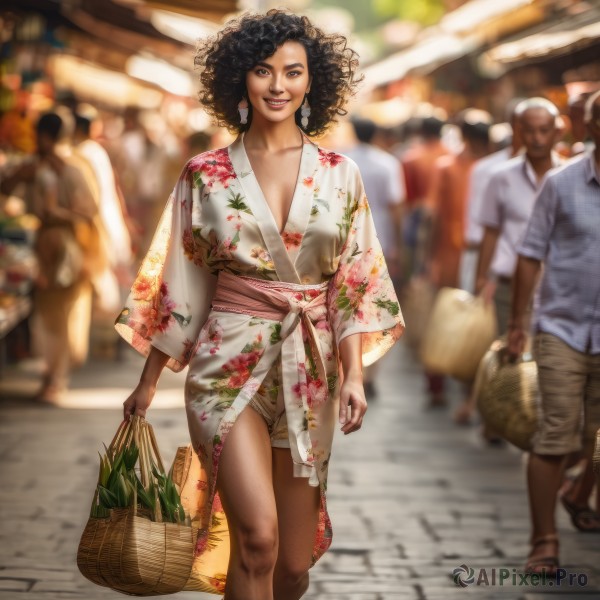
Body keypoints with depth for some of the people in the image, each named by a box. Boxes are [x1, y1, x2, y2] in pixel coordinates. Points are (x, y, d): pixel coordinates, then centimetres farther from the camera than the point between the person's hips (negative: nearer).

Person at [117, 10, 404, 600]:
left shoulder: (339, 175, 5)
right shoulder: (206, 175, 2)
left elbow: (355, 283, 5)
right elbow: (179, 284, 6)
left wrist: (354, 373, -5)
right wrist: (148, 381, 7)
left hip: (309, 369, 2)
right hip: (230, 364, -2)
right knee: (258, 535, -21)